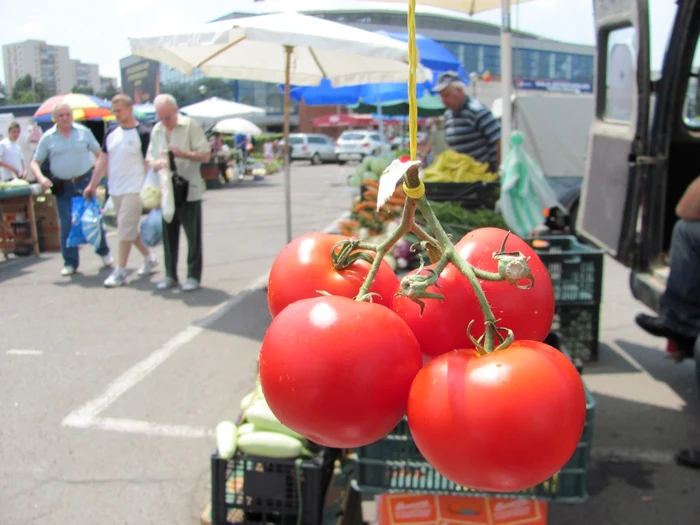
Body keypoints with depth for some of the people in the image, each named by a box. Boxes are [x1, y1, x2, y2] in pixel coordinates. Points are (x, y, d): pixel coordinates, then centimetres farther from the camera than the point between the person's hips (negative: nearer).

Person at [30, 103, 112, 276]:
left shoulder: (84, 132, 3)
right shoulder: (47, 138, 2)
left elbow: (99, 153, 7)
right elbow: (34, 162, 5)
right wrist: (41, 178, -13)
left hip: (85, 182, 0)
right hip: (63, 187, 0)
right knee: (66, 225, 2)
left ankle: (104, 252, 25)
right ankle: (70, 262, 11)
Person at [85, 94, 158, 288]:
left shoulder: (142, 133, -7)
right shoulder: (111, 133, 11)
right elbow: (103, 160, 14)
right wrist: (92, 185, 12)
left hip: (134, 190, -6)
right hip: (115, 190, 7)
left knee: (126, 230, -7)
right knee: (129, 228, 14)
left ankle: (120, 272, -3)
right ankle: (149, 258, 31)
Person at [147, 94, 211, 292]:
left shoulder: (190, 126, -5)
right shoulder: (157, 130, 11)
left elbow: (206, 155, -8)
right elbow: (150, 159, 14)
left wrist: (182, 154, -21)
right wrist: (156, 163, -9)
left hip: (189, 191, -5)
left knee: (193, 236, 2)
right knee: (168, 235, 9)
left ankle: (193, 276, 10)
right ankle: (170, 275, 19)